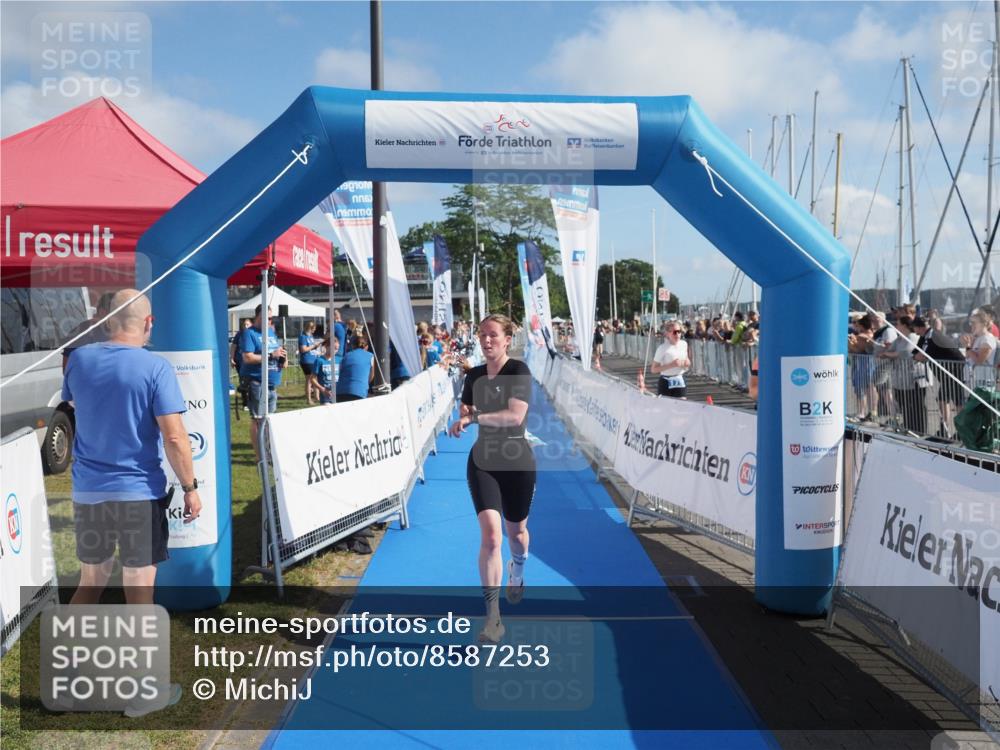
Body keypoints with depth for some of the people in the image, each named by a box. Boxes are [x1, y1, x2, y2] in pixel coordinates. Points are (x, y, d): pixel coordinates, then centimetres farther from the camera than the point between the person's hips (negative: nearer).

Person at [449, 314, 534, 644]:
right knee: (490, 534, -13)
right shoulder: (474, 375, 4)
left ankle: (517, 573, 53)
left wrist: (476, 416, -24)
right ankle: (493, 617, -8)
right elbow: (464, 413, 17)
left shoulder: (518, 370, -12)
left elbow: (516, 416, -24)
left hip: (517, 461, -2)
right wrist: (467, 415, -6)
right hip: (483, 461, 3)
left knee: (515, 531, 16)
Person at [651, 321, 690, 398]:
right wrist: (671, 365, -22)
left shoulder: (684, 344, 3)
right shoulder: (662, 348, -13)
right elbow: (653, 369, -15)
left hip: (680, 381, 5)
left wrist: (687, 363, -3)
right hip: (666, 383, -5)